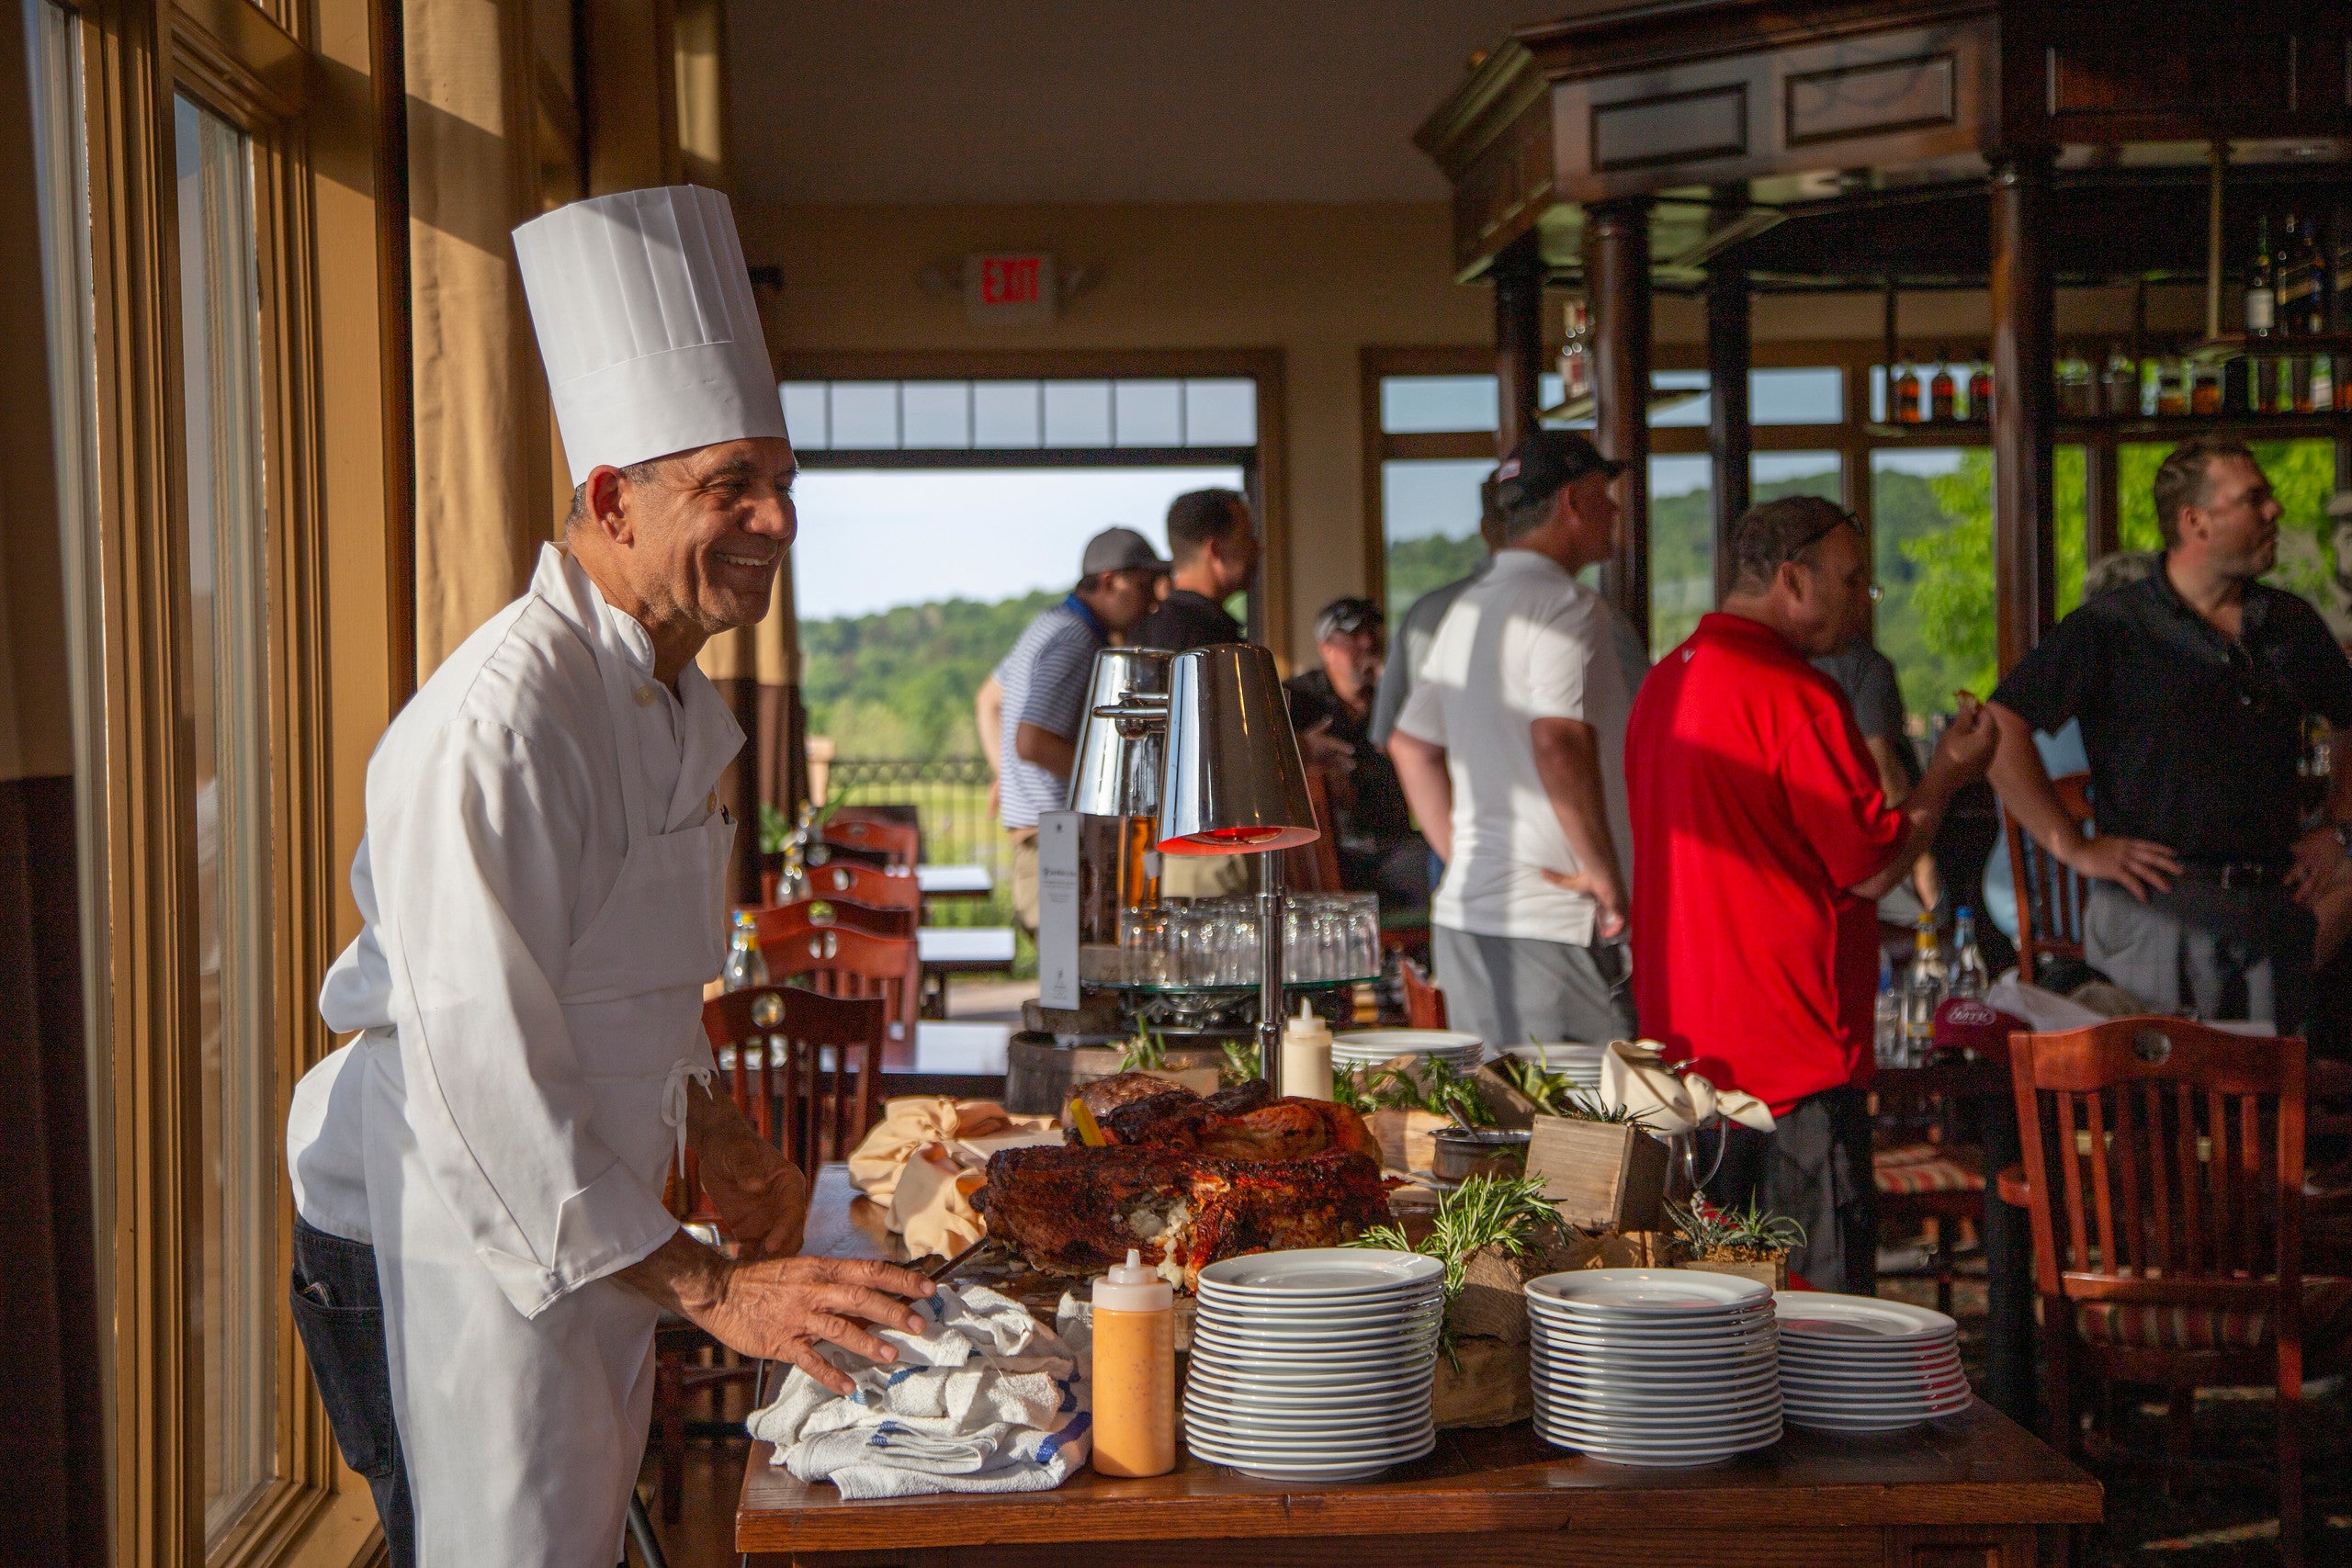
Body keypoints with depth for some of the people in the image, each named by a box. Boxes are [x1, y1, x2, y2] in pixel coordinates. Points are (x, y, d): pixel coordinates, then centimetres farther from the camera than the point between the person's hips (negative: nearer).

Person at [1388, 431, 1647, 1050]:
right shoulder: (1568, 606, -12)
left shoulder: (1469, 607, 18)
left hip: (1463, 914, 9)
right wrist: (1604, 875, -17)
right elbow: (1560, 743, -25)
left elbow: (1410, 745, 24)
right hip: (1550, 928, -9)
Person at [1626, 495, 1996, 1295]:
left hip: (1683, 1042, 9)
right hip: (1792, 1050, -9)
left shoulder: (1663, 683, 11)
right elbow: (1873, 868, -14)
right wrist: (1948, 773, 1)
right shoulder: (1798, 697, -17)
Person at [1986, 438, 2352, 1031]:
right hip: (2156, 913, -5)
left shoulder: (2292, 624, 11)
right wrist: (2073, 848, -13)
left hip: (2276, 911, 5)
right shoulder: (2111, 629, -4)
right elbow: (2002, 725, -12)